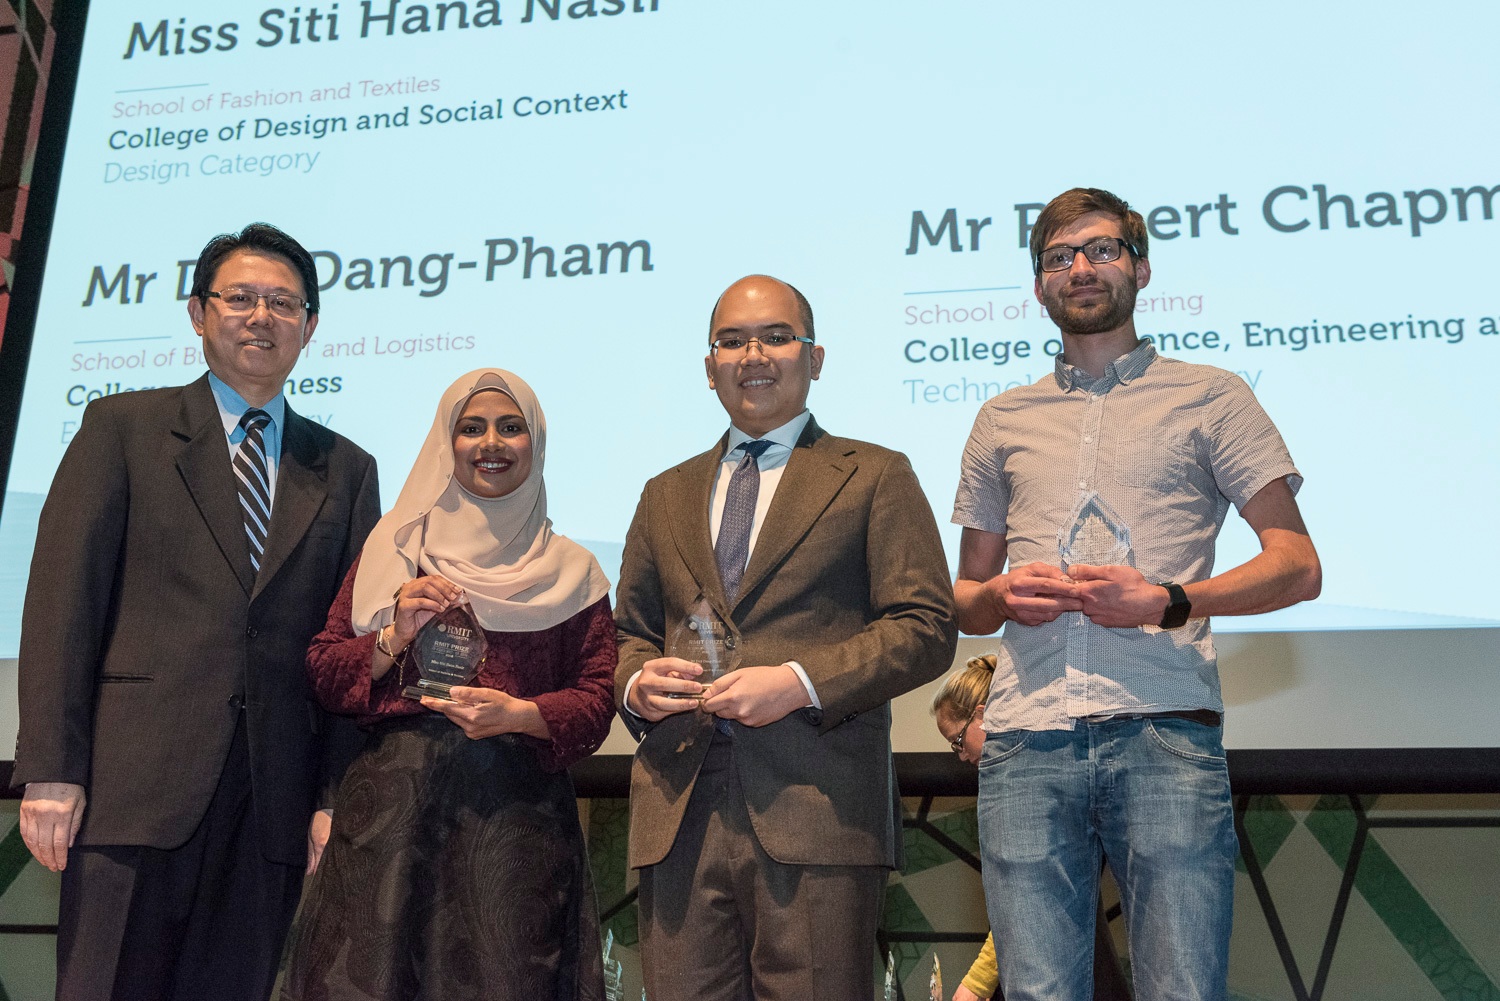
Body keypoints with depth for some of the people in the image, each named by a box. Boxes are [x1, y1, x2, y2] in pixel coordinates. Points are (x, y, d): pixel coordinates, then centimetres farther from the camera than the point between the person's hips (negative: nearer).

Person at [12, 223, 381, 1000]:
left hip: (276, 802, 2)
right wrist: (50, 769, -8)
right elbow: (62, 597, 0)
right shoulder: (123, 426, 8)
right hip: (136, 781, -2)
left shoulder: (347, 469, 14)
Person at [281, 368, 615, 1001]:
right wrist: (394, 637, -7)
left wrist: (519, 714, -13)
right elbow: (323, 674, 10)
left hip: (515, 804, -1)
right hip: (392, 800, 1)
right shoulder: (393, 549, 12)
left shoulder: (569, 573, 9)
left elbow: (596, 701, 4)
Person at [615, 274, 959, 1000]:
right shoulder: (667, 495, 22)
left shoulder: (875, 477, 8)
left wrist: (800, 682, -13)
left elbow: (927, 628, -1)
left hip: (815, 812, -3)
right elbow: (627, 632, 24)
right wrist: (636, 681, 0)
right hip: (678, 813, 4)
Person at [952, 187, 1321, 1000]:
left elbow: (1298, 566, 7)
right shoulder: (1002, 420, 22)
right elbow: (964, 601, 24)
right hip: (1026, 740, 3)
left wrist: (1169, 601, -9)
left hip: (1164, 731, -2)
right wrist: (1000, 595, 0)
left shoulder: (1209, 397, 13)